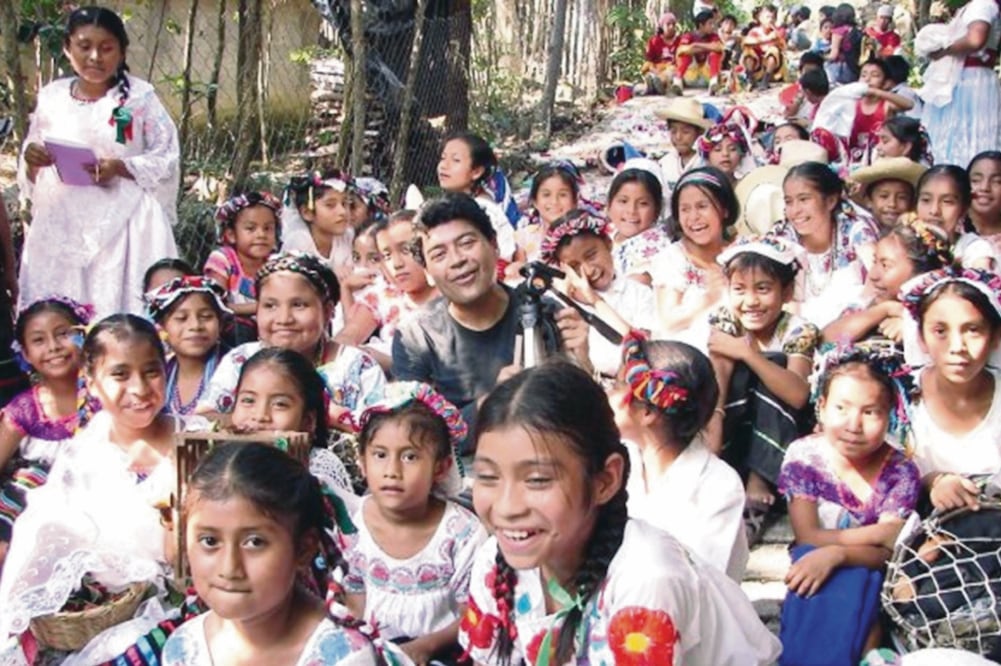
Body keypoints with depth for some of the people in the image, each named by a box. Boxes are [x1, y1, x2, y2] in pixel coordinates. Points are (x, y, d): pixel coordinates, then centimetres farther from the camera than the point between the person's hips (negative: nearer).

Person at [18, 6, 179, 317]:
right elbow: (29, 174, 16)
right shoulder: (51, 97, 10)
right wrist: (31, 160, -7)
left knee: (120, 309, -8)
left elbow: (168, 159, -2)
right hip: (61, 226, 3)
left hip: (122, 225, -3)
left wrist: (120, 167, -16)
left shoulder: (139, 97, 0)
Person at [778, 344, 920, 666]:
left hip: (865, 579, 0)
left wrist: (836, 554, -32)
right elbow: (808, 538, -13)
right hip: (813, 568, 0)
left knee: (854, 584, -33)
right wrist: (878, 532, -15)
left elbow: (889, 554, -14)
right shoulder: (803, 456, -9)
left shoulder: (900, 473, -7)